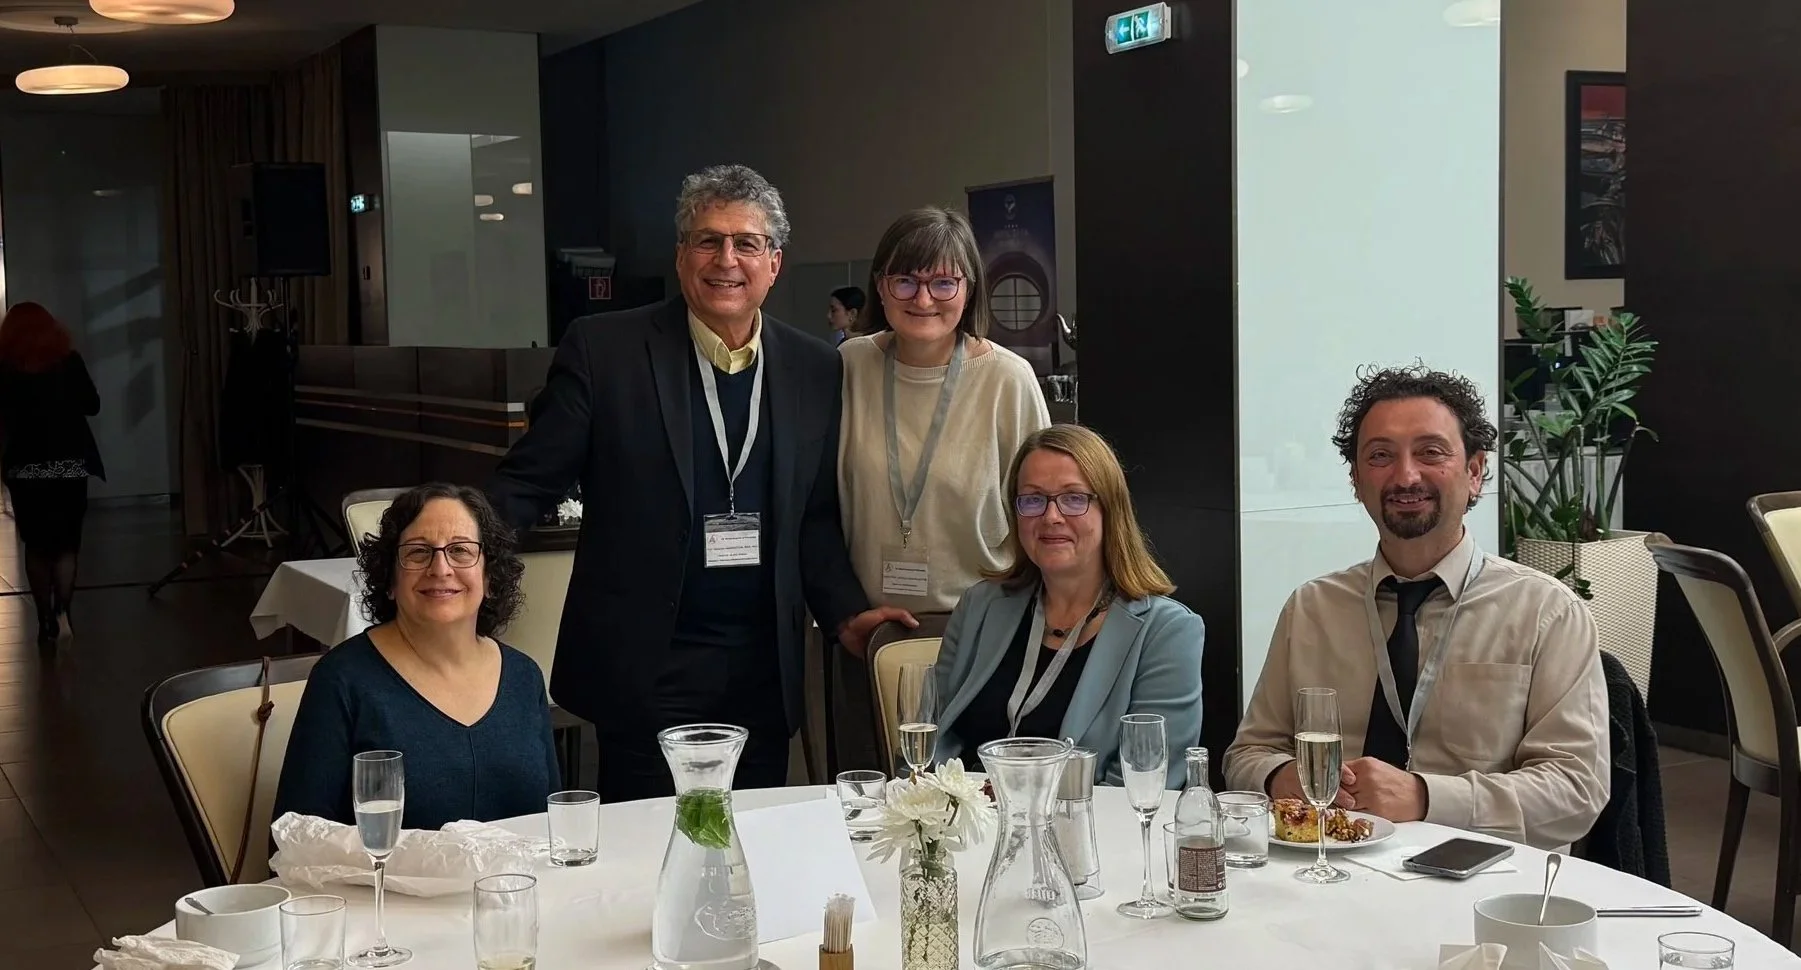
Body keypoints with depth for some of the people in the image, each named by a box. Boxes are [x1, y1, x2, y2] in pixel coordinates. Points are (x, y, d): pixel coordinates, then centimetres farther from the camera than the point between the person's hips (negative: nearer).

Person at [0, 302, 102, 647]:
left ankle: (47, 621, 9)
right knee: (66, 542, 5)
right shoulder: (69, 360, -2)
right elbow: (92, 405, 5)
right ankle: (62, 611, -13)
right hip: (69, 464, 0)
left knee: (36, 545, 9)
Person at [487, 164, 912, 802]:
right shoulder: (603, 350, -3)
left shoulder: (815, 371, 7)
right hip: (645, 670, -3)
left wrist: (845, 614, 2)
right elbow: (529, 483, -2)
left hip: (764, 670, 3)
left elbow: (815, 516, 13)